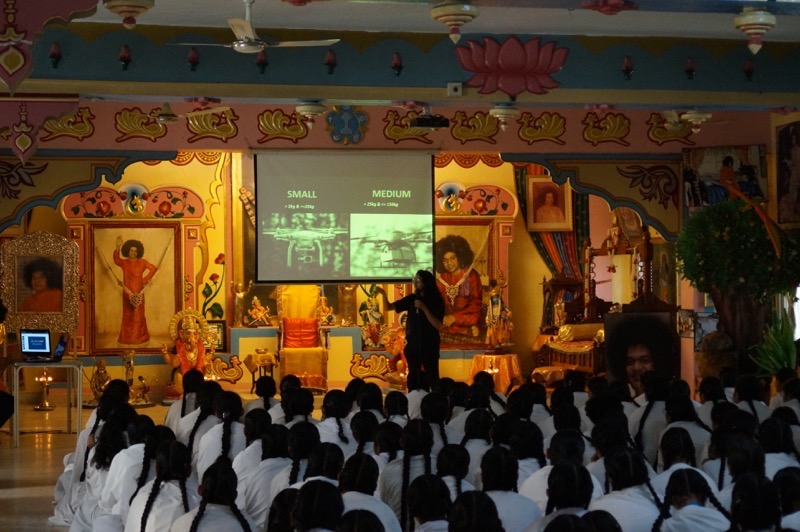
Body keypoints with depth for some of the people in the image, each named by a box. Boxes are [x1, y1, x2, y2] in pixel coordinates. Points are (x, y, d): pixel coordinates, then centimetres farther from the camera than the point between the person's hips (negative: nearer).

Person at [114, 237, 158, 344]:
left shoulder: (142, 262, 2)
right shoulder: (124, 262, 4)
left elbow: (154, 268, -5)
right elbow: (116, 260, -17)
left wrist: (145, 280, -9)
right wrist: (118, 247, -31)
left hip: (138, 292, -2)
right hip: (127, 292, 2)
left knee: (138, 314, -1)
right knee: (128, 314, 4)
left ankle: (139, 336, 2)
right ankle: (127, 337, 5)